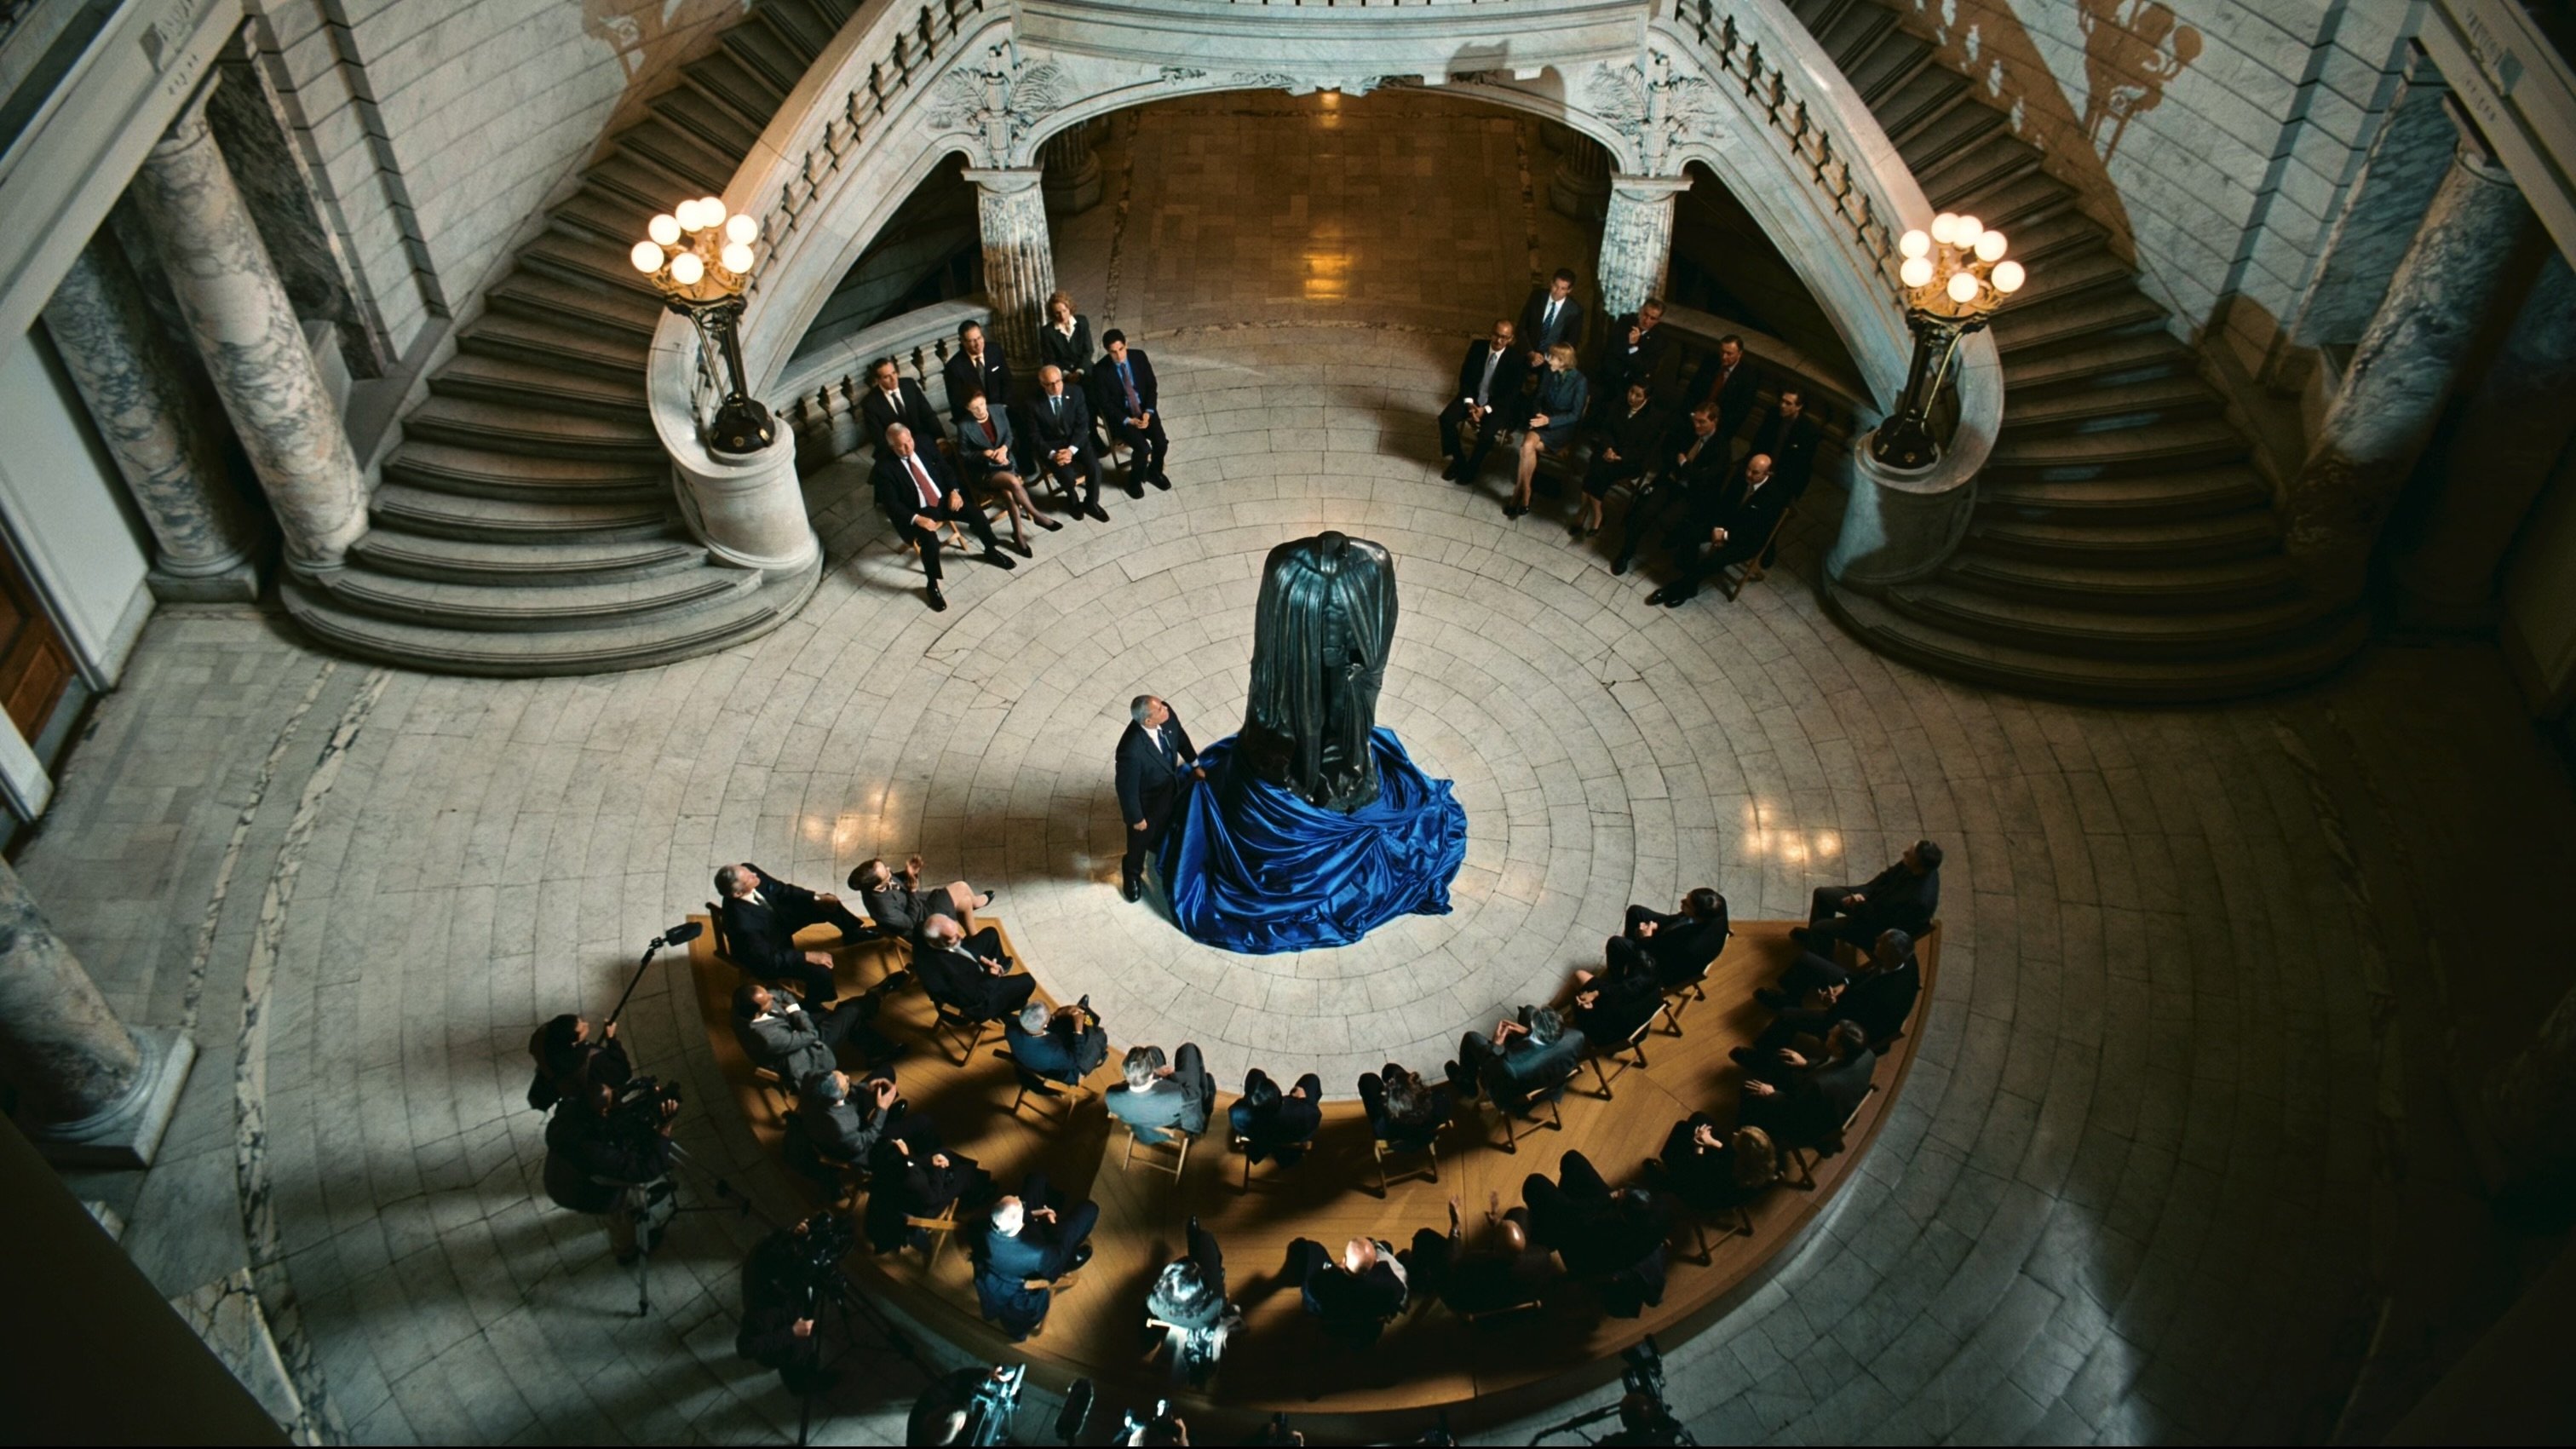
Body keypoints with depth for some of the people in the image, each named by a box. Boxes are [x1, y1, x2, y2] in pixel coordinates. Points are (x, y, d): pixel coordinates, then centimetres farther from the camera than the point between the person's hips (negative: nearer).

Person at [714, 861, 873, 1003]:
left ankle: (855, 933, 37)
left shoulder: (747, 871, -26)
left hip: (777, 920, 7)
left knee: (827, 904, 4)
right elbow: (768, 959, -31)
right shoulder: (742, 923, -45)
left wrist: (816, 897, -15)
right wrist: (807, 956, -27)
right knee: (821, 971, -21)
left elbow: (781, 890, -7)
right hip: (765, 954, -7)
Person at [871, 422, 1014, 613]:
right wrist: (917, 519, -29)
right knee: (929, 540, -31)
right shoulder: (885, 468, -15)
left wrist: (954, 491, -8)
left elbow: (945, 470, 10)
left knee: (975, 511, -13)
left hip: (943, 499, 5)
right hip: (919, 511, -5)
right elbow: (892, 504, -17)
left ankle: (991, 551, 16)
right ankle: (933, 584, -8)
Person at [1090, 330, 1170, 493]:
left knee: (1161, 442, -16)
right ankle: (1135, 480, 7)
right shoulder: (1100, 370, -16)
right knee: (1143, 448, -23)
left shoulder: (1139, 356, -6)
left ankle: (1154, 472, 16)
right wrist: (1128, 420, -19)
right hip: (1121, 416, -4)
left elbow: (1151, 386, 1)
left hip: (1144, 410, 4)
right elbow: (1104, 403, -11)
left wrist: (1148, 412, -12)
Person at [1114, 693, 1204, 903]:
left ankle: (1159, 848, 69)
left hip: (1170, 788, 5)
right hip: (1146, 801, -5)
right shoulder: (1131, 751, -47)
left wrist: (1195, 764, 7)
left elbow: (1180, 736, -3)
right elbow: (1127, 788, -30)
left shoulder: (1166, 714, -29)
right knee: (1141, 838, 24)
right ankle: (1132, 874, 55)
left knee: (1165, 825, 35)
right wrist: (1136, 818, -15)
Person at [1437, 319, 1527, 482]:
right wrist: (1469, 403, -14)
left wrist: (1486, 409, -21)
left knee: (1486, 433, -31)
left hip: (1498, 405, -4)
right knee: (1446, 419, -19)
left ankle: (1471, 467, -3)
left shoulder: (1516, 359, -15)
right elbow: (1464, 377, 1)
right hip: (1473, 398, 4)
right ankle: (1459, 461, 1)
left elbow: (1512, 394, -13)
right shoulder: (1477, 347, -5)